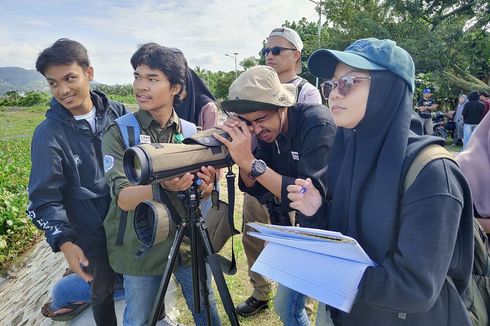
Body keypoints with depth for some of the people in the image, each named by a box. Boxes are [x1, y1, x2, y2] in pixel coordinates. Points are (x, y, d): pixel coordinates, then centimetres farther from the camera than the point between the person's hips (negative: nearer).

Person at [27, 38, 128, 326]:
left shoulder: (118, 112, -5)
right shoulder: (48, 134, -14)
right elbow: (45, 198, -13)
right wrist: (63, 241, -25)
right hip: (93, 238, -2)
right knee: (103, 293, 18)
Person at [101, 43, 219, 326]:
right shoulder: (119, 132, -10)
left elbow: (197, 192, 3)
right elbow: (123, 199, -18)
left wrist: (204, 185, -21)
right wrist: (163, 187, -37)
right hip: (141, 247, -2)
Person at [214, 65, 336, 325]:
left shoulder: (317, 123, -27)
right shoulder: (268, 130, -6)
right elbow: (256, 189, -5)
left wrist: (251, 162, -38)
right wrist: (242, 157, -24)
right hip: (303, 230, 7)